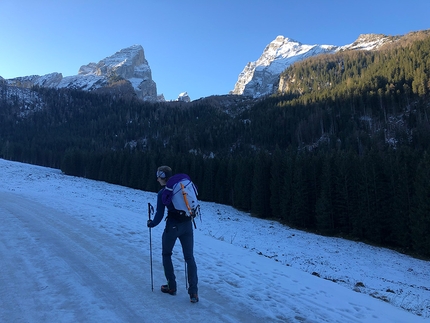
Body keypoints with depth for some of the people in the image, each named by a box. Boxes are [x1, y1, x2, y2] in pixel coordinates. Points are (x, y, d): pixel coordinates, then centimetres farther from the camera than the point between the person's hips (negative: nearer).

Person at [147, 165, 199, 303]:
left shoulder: (162, 193, -9)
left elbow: (159, 215, -6)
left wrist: (151, 224, 12)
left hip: (172, 226, -4)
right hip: (187, 225, 4)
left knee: (166, 255, 20)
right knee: (189, 257, 9)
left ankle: (171, 287, 25)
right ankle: (193, 292, 3)